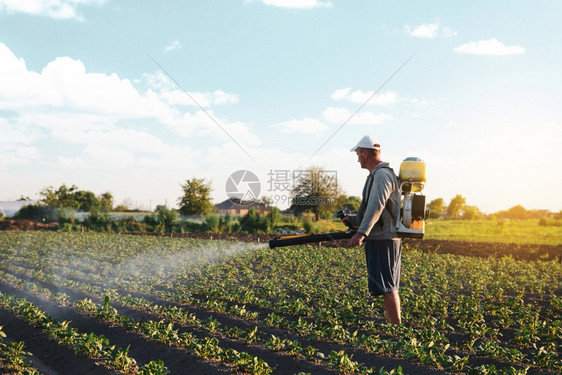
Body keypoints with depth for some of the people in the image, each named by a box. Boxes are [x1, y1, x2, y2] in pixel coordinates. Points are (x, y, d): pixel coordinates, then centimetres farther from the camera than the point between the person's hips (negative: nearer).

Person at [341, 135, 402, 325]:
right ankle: (392, 324, 20)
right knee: (388, 286, 14)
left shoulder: (382, 175, -13)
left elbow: (376, 206, -28)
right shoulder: (378, 175, 21)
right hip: (381, 239, 11)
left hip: (382, 240, -11)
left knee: (387, 286, -11)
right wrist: (353, 219, 17)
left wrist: (362, 232, -36)